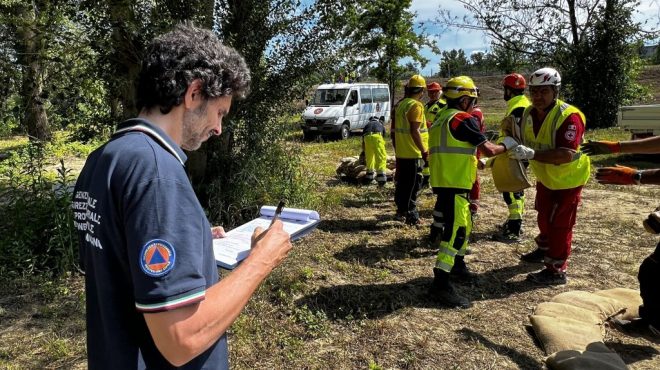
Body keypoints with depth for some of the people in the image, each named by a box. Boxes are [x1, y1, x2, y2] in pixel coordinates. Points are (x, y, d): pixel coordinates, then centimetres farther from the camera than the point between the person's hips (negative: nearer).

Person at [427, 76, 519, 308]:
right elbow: (489, 150, -11)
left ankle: (457, 264, 38)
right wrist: (507, 145, 7)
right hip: (453, 184, -10)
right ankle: (440, 284, -11)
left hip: (443, 181, 10)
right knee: (456, 230, -10)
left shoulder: (441, 119, 17)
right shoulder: (463, 119, -10)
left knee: (463, 225, 23)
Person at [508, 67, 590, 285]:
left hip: (568, 178, -8)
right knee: (544, 216, 23)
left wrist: (532, 154, -46)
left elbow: (566, 155, -39)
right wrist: (516, 149, -12)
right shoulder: (529, 113, -6)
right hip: (545, 177, 8)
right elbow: (527, 144, 8)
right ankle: (544, 250, 45)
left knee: (559, 224, -2)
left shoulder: (569, 116, -29)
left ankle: (556, 270, 10)